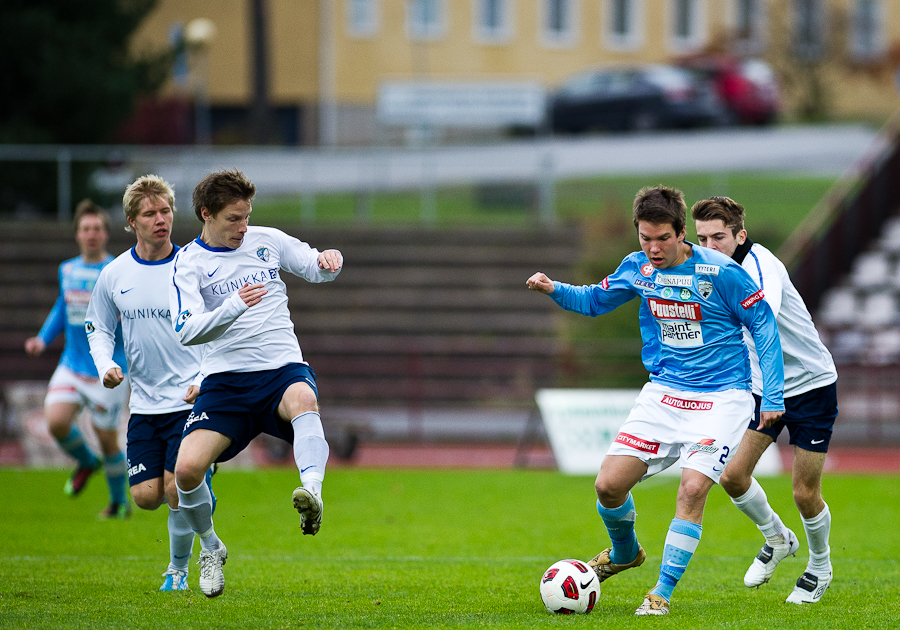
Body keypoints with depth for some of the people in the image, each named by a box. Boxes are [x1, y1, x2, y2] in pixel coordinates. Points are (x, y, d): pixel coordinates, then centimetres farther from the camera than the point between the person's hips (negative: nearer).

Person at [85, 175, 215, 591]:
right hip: (144, 402, 3)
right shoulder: (114, 275, 2)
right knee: (146, 496, -3)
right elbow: (98, 329, 15)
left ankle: (178, 570, 10)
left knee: (177, 491, -13)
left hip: (191, 399, -3)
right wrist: (105, 366, -5)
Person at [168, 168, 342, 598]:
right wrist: (233, 307, -28)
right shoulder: (189, 263, -1)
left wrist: (329, 259, -6)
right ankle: (210, 548, 12)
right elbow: (186, 331, -13)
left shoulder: (267, 241, 8)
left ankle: (312, 490, -57)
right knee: (187, 469, -16)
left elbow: (316, 269, 18)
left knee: (302, 399, -38)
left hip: (282, 368, 0)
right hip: (225, 380, 0)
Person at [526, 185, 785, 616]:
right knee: (609, 484, -6)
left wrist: (772, 396, -8)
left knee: (693, 487, -22)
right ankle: (624, 553, 27)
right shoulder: (637, 268, 2)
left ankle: (662, 593, -8)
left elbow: (763, 325, -6)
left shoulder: (720, 271, -13)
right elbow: (594, 300, 19)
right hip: (663, 393, 5)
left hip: (721, 398, -4)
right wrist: (553, 290, -2)